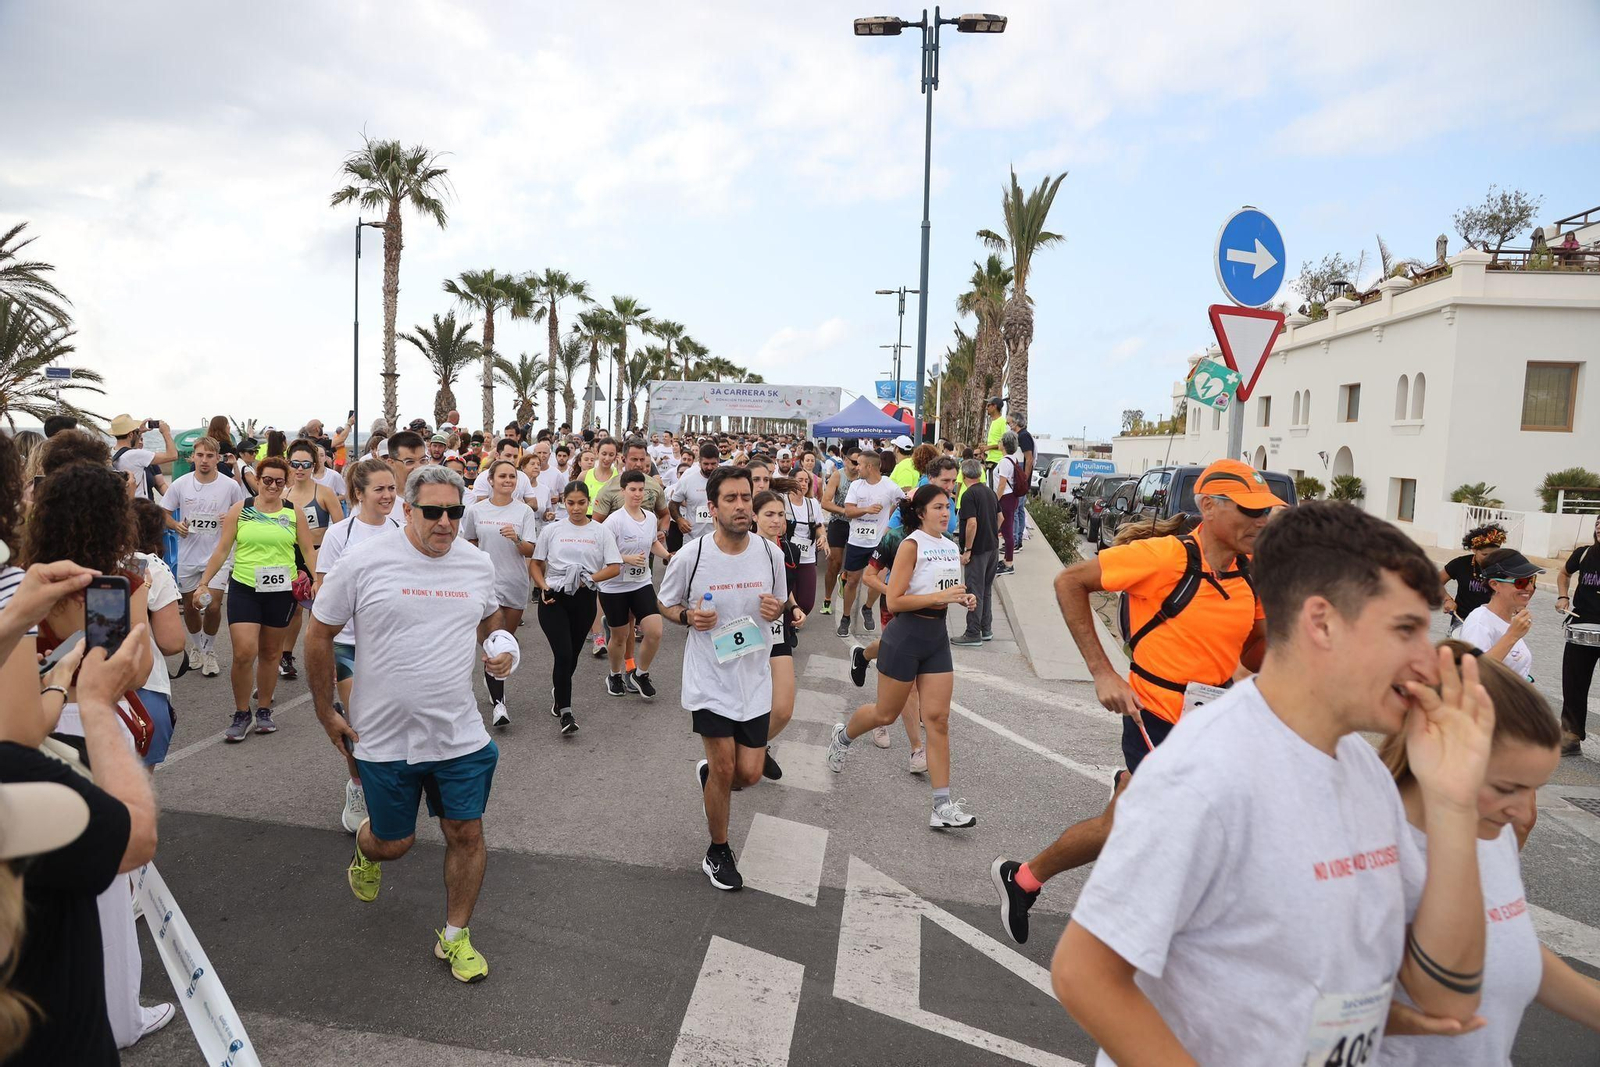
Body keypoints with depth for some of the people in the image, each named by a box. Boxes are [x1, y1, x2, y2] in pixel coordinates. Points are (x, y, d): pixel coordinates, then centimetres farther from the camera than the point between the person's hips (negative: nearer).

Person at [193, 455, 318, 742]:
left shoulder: (294, 513, 5)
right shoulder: (240, 510, 3)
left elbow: (308, 550, 5)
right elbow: (222, 550, 4)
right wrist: (203, 584, -1)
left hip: (281, 592, 1)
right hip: (244, 589, -1)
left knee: (270, 653, 11)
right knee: (243, 653, -10)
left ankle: (264, 710, 26)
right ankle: (241, 714, 8)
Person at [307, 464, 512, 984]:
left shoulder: (478, 565, 0)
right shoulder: (364, 563, -12)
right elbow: (319, 635, -2)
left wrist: (496, 652, -1)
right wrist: (327, 713, 1)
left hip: (460, 733, 2)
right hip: (384, 738, -2)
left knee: (466, 833, 4)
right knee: (393, 842, 13)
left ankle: (455, 936, 27)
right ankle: (366, 848, 51)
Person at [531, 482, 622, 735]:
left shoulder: (601, 532, 3)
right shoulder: (551, 531, 5)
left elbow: (615, 567, -2)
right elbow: (537, 564, 9)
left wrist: (589, 578, -15)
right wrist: (544, 587, -9)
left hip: (584, 599, 1)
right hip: (553, 599, -1)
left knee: (572, 655, 13)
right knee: (563, 655, -13)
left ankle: (558, 691, 41)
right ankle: (565, 712, -6)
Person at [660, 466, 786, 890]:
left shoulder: (770, 553, -4)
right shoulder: (690, 557, -12)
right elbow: (666, 604, 4)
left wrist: (777, 610, -11)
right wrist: (688, 616, -18)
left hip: (755, 680, 3)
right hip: (710, 679, -3)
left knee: (749, 773, 5)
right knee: (724, 770, 1)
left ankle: (707, 774, 42)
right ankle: (718, 853, 26)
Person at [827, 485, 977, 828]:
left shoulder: (951, 547, 9)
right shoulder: (911, 545, -13)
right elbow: (893, 601, -19)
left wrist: (963, 599, 4)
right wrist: (939, 597, -24)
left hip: (937, 637, 6)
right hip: (905, 636, -6)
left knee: (938, 719, 1)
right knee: (886, 714, 9)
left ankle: (942, 807, 2)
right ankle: (842, 735, 42)